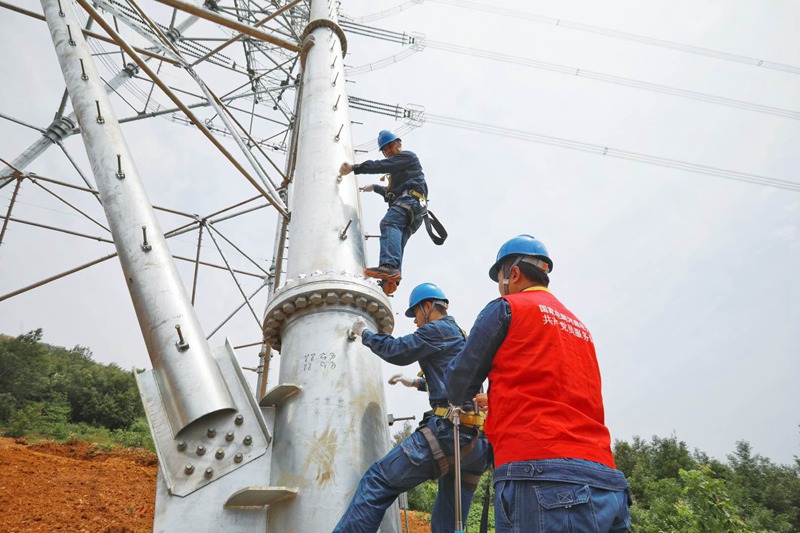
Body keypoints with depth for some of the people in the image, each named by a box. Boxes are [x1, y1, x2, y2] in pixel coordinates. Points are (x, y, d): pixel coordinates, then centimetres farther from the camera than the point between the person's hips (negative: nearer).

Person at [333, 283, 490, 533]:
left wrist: (365, 333, 13)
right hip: (477, 440, 9)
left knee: (377, 482, -7)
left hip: (448, 430, -9)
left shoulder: (439, 329, 0)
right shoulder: (464, 337, 27)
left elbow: (396, 350, -2)